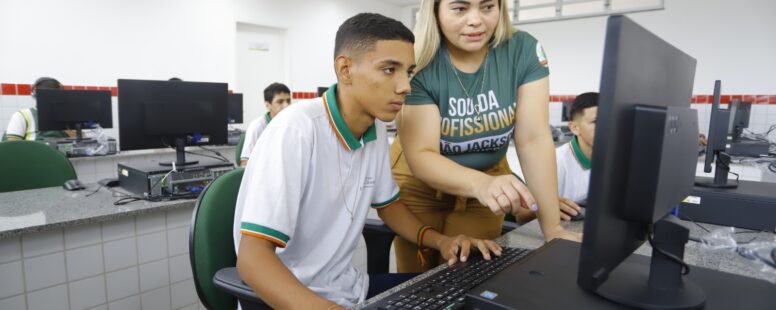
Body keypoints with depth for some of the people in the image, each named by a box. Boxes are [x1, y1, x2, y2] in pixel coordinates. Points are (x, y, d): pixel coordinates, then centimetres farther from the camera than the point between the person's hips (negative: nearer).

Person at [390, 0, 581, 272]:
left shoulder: (524, 51, -15)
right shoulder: (416, 63, -22)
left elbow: (533, 139, -18)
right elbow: (421, 156, -26)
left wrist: (553, 228, -23)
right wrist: (480, 184, -45)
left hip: (489, 177, 2)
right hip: (419, 183, -1)